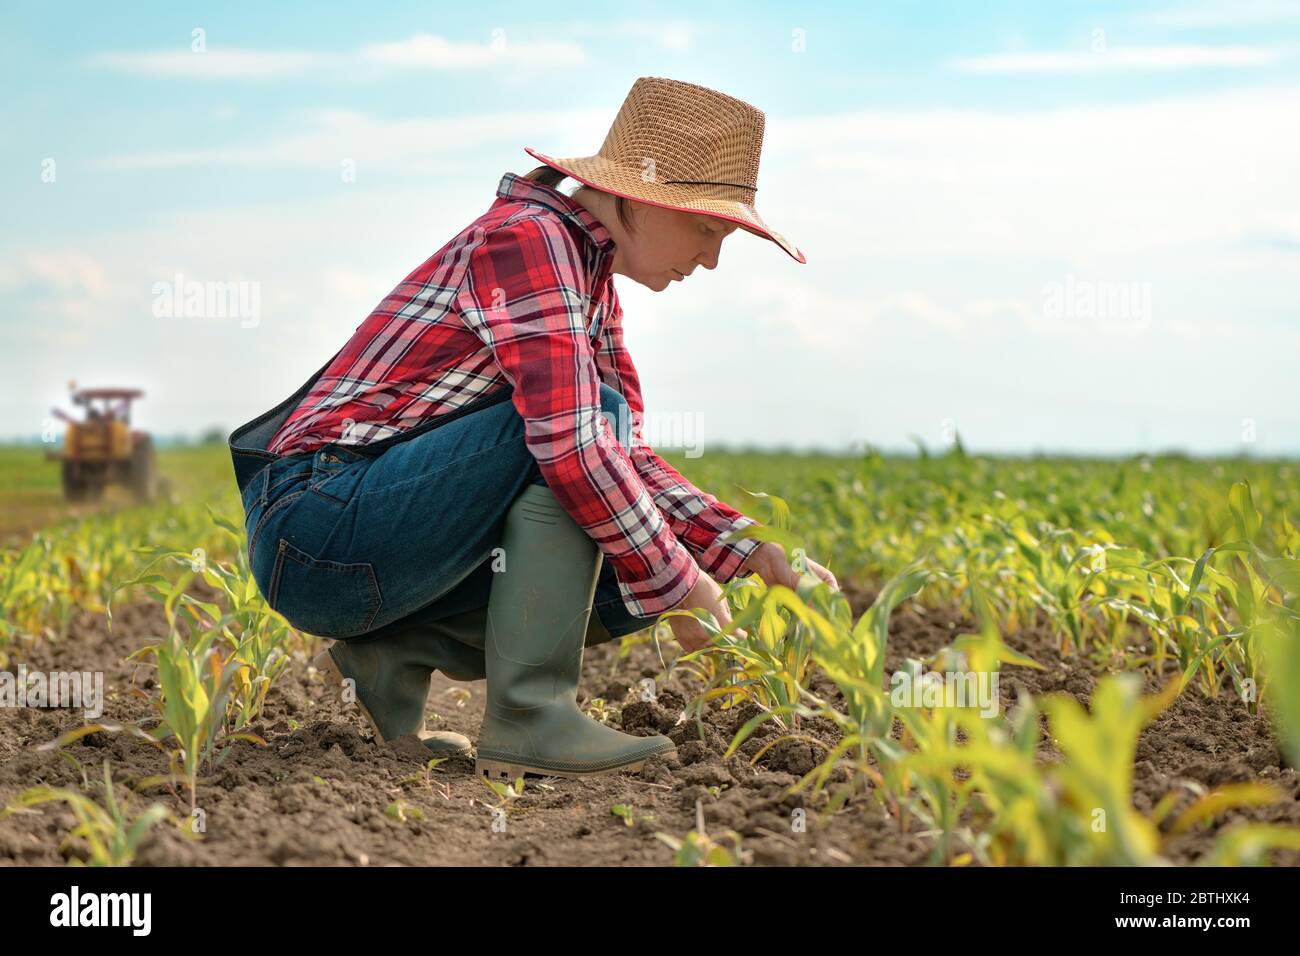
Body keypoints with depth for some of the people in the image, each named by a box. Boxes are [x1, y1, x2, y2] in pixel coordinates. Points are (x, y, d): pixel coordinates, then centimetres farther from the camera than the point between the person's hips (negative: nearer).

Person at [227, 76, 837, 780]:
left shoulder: (590, 281, 13)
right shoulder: (526, 239, -16)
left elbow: (626, 457, 16)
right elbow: (571, 444, -27)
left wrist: (749, 552, 5)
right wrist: (676, 582, -18)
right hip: (316, 531, -9)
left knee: (638, 579, 5)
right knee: (575, 417, -22)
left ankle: (395, 651, 6)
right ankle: (527, 712, -21)